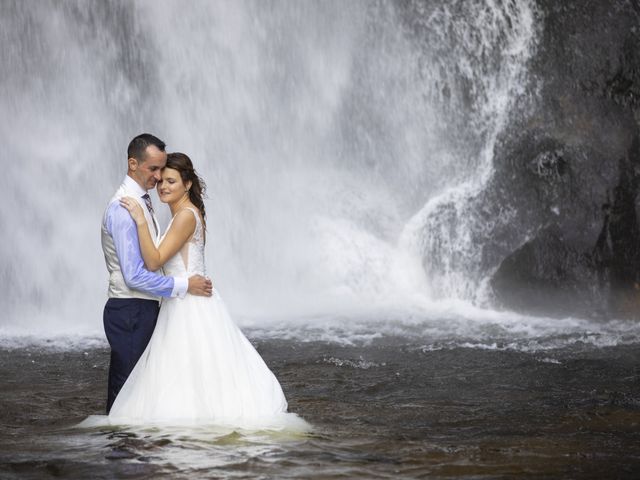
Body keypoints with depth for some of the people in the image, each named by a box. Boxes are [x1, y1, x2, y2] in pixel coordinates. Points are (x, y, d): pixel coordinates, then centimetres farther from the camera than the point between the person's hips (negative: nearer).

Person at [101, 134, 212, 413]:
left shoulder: (142, 201, 13)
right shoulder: (124, 208, -19)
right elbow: (134, 275, -23)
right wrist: (185, 285, -17)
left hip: (143, 310, 10)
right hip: (131, 313, -10)